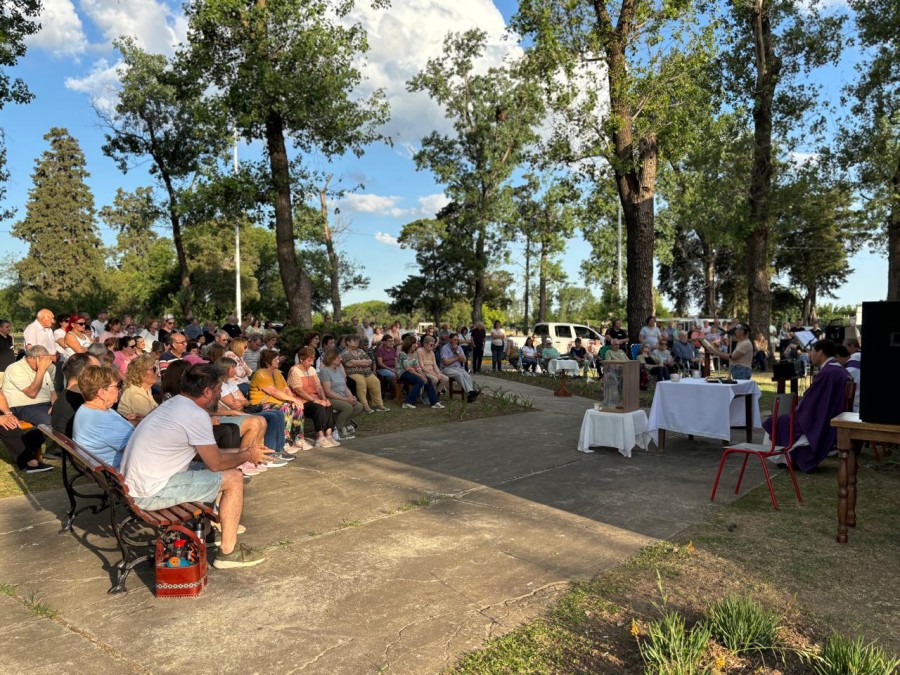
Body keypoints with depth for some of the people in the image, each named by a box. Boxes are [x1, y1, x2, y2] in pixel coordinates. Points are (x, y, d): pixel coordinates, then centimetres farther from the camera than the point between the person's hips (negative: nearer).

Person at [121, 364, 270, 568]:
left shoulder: (174, 404, 11)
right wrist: (247, 456, 6)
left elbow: (208, 453, 20)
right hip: (150, 494, -10)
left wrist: (242, 451, 19)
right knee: (234, 478, -5)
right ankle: (228, 552, 2)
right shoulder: (196, 415, -19)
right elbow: (216, 463, -11)